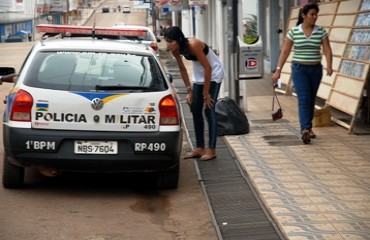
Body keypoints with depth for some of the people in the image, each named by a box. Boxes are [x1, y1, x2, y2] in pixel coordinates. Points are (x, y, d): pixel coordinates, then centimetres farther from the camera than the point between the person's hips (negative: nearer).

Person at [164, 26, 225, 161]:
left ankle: (211, 150, -10)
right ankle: (200, 148, 11)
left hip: (213, 74, -8)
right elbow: (182, 69, 2)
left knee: (209, 110, -12)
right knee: (195, 110, 5)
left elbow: (208, 68, -28)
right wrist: (189, 91, 0)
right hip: (199, 75, 8)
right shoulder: (175, 50, -12)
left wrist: (206, 93, -23)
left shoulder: (193, 45, -32)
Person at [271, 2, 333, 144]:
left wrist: (329, 66, -24)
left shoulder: (321, 31, -1)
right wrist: (278, 71, -6)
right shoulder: (293, 31, -6)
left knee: (311, 100, 12)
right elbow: (285, 52, -3)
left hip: (315, 70, 3)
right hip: (299, 70, -3)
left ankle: (307, 128, 28)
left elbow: (327, 50, -7)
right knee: (304, 99, -17)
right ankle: (305, 131, -29)